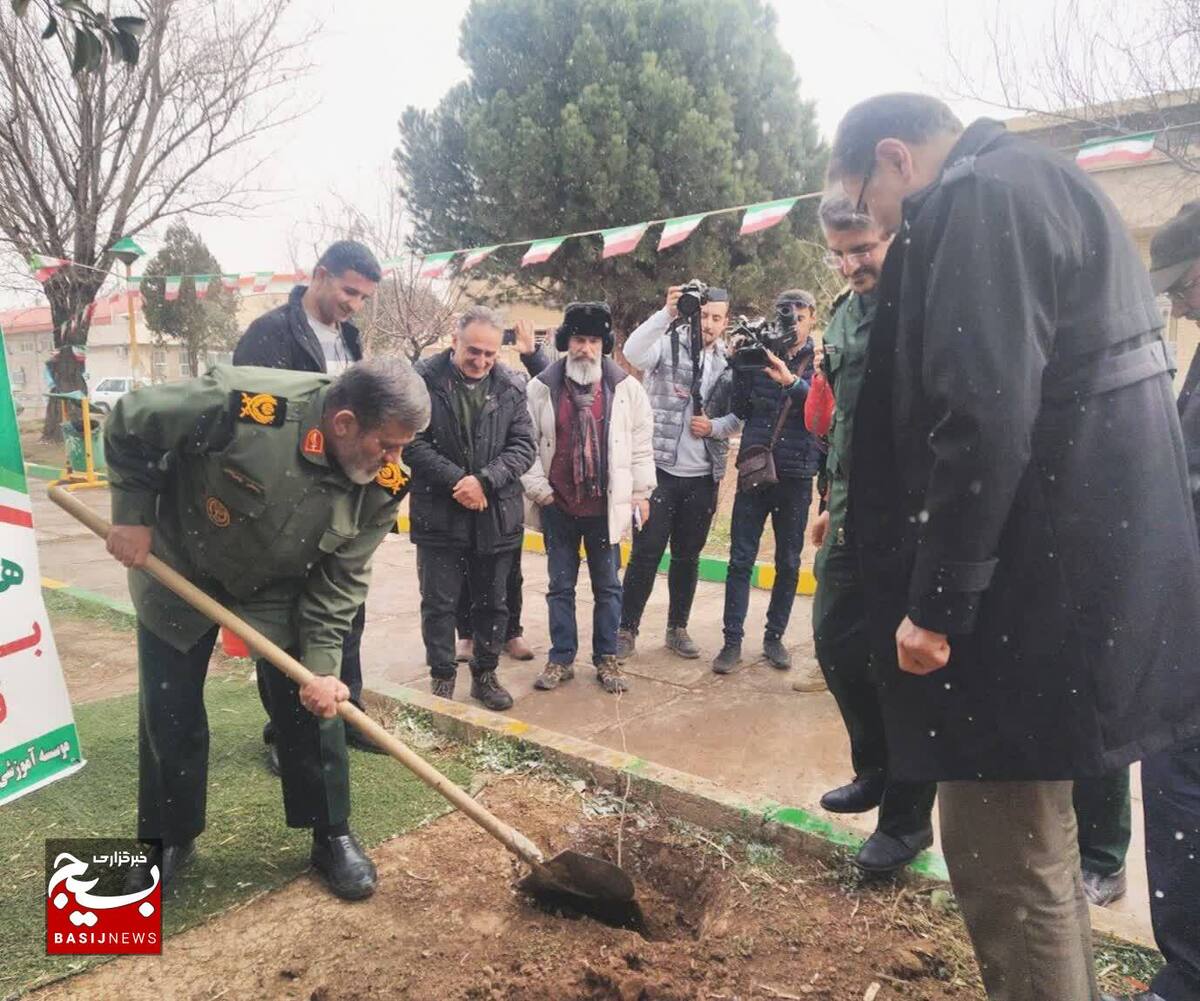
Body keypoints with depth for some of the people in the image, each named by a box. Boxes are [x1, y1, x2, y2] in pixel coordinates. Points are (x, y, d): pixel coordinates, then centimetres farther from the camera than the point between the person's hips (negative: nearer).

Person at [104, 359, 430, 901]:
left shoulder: (382, 485, -24)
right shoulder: (244, 406, -37)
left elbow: (340, 581, -15)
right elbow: (129, 424, -21)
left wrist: (320, 665, -22)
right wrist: (133, 516, -18)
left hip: (280, 590, 2)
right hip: (178, 571, -2)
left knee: (312, 705, 0)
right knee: (168, 712, 6)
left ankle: (331, 836, 20)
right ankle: (169, 837, 30)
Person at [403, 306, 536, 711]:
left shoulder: (511, 387, 0)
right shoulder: (424, 379, -8)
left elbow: (523, 446, -2)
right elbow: (412, 443, -10)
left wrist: (484, 479, -17)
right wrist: (457, 481, -17)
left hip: (497, 515, 3)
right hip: (439, 515, -2)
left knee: (492, 602, 14)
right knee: (438, 603, 8)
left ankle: (485, 674, 31)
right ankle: (442, 677, 25)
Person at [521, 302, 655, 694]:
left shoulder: (626, 387, -1)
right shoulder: (541, 387, -1)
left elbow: (641, 444, 2)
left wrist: (641, 493, 0)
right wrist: (538, 489, -3)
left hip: (605, 506, 0)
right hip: (558, 506, 0)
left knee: (608, 585, 10)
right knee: (560, 586, 11)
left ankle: (606, 659, 23)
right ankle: (561, 658, 23)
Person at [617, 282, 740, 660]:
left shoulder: (728, 362, 9)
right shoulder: (668, 344, -4)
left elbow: (737, 418, 10)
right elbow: (632, 352, -26)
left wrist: (714, 426, -10)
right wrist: (668, 313, -33)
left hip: (704, 475, 4)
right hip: (659, 469, -4)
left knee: (688, 556, 13)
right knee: (646, 553, -1)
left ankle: (677, 628, 27)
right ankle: (626, 629, 12)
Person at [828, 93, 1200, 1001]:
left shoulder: (977, 201, -11)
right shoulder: (1048, 188, 21)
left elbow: (982, 418, -24)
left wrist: (936, 598, -18)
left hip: (1032, 590, -11)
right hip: (1083, 572, 11)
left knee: (999, 857, 1)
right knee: (1033, 841, 22)